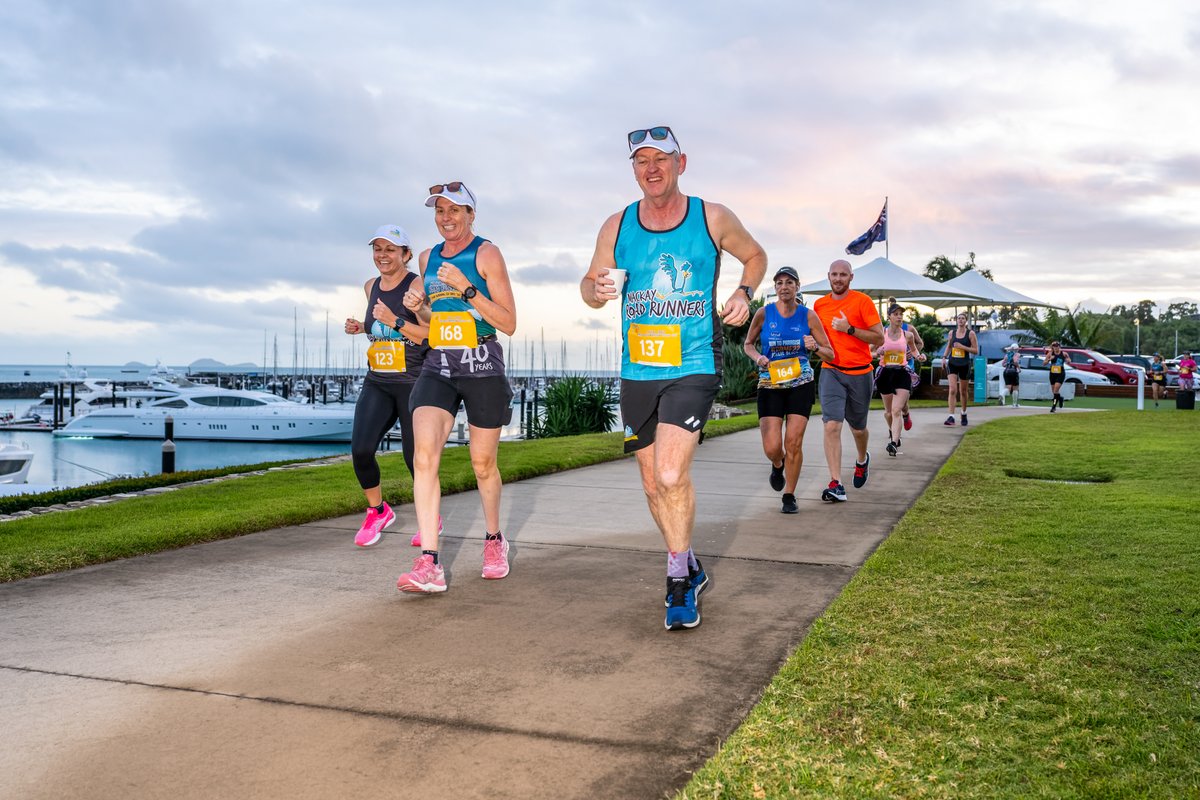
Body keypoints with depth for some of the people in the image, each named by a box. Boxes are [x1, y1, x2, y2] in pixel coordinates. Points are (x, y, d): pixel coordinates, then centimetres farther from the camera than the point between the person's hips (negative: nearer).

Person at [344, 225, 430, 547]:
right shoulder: (371, 287, 13)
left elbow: (433, 336, -15)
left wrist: (394, 321, -23)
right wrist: (361, 327, 11)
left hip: (414, 384, -5)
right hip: (377, 383, 5)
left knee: (415, 456, 0)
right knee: (360, 450, -12)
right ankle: (377, 511, 13)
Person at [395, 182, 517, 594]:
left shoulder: (486, 254, -3)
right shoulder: (429, 258, 14)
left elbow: (509, 323, -8)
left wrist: (467, 289, -17)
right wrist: (418, 306, 3)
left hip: (482, 367, -4)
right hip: (438, 367, 4)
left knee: (482, 463, 7)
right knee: (424, 455, -16)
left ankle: (494, 539, 34)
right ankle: (429, 563, -18)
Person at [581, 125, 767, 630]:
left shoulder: (713, 219, -1)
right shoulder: (616, 226, 3)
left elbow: (755, 255, 17)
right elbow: (590, 287, 12)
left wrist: (744, 293, -3)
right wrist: (597, 289, -12)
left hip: (694, 366, -4)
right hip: (637, 371, 4)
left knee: (671, 475, -20)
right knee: (653, 483, 11)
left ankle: (678, 580, -1)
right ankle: (689, 569, 33)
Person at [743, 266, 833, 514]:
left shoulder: (808, 315, -2)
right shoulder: (764, 313, -2)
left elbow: (830, 354, 3)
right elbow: (748, 344, 11)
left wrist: (815, 347, -18)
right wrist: (758, 357, -10)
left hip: (801, 385, 0)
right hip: (770, 385, 0)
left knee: (794, 443, -4)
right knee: (772, 448, -7)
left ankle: (789, 496, 14)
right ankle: (778, 465, 31)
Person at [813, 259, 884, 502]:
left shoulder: (862, 301, -5)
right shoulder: (819, 304, 6)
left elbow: (879, 338, -8)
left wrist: (849, 329, -18)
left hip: (860, 373, -1)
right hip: (831, 371, 1)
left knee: (858, 428, 15)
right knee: (831, 425, -16)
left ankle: (862, 459, 48)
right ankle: (836, 484, -17)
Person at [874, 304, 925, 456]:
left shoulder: (907, 335, 4)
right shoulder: (881, 334, -1)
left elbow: (914, 349, 23)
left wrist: (919, 356, 2)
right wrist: (877, 352, -17)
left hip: (902, 373, -1)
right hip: (885, 373, 1)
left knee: (897, 410, -15)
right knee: (889, 411, 14)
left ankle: (894, 443, -20)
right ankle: (891, 430, 46)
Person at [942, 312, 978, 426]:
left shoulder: (970, 333, -2)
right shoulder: (952, 332, 6)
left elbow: (976, 350, -5)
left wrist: (962, 347, -16)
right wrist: (944, 357, 5)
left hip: (965, 365, -1)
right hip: (952, 363, 1)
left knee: (963, 391, 12)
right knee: (952, 390, -14)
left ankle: (963, 414, 33)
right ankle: (951, 417, -19)